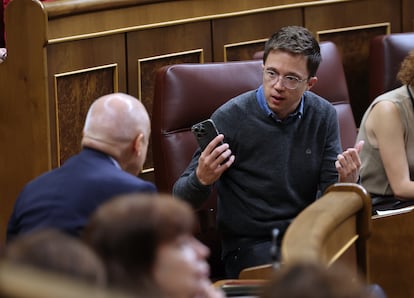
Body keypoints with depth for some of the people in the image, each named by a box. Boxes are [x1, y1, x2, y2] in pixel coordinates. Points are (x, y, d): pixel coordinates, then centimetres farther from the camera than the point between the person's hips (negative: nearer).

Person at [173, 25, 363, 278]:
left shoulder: (323, 116, 3)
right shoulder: (230, 118, -10)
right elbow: (181, 199, -6)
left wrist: (347, 181, -16)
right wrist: (201, 179, -29)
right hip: (249, 245, -4)